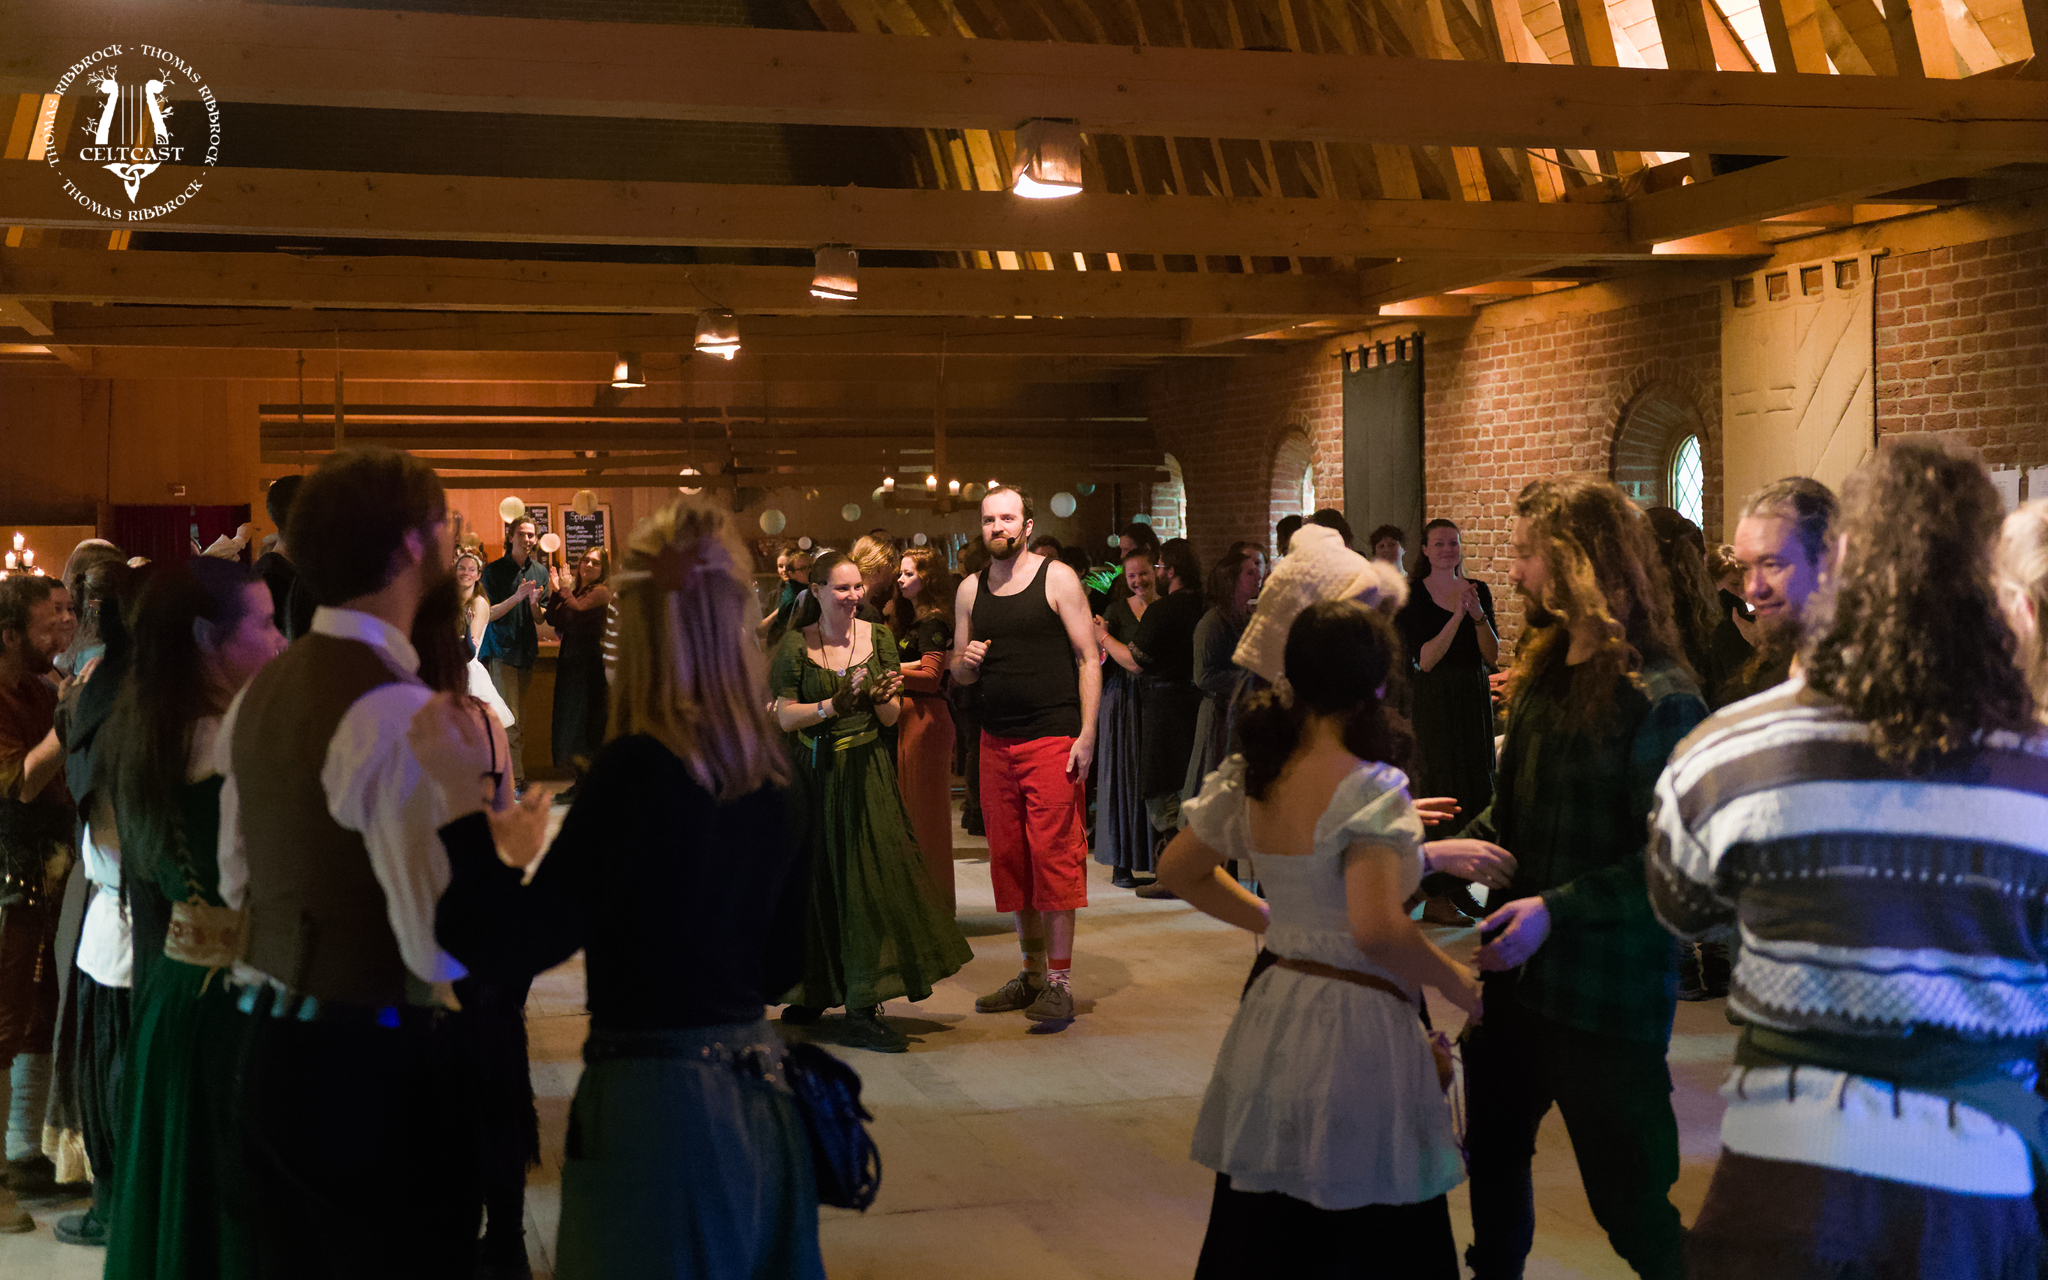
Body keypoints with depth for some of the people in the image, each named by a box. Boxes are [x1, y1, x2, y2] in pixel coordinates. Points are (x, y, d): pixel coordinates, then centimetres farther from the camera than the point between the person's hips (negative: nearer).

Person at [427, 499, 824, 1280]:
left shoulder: (641, 767, -17)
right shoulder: (773, 771, 2)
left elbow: (510, 952, -19)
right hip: (759, 1099, 7)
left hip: (658, 1107, -7)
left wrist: (464, 797, -15)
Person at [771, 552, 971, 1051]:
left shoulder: (878, 637, 4)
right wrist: (835, 705, -20)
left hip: (866, 771, 1)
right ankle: (812, 990, 24)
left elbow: (892, 717, 4)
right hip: (813, 775, -1)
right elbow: (784, 717, -7)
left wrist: (883, 697, -18)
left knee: (872, 877, -6)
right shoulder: (796, 645, -3)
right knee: (818, 882, 6)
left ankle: (863, 1009, -4)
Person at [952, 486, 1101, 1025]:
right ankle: (1032, 973, 17)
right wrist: (967, 662, -4)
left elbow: (1088, 658, -3)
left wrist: (1086, 735, -12)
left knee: (1054, 852, -8)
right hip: (996, 740, 5)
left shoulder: (1057, 579, -1)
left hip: (1054, 738, -5)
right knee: (1009, 856, 7)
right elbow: (959, 671, 20)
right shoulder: (970, 590, 13)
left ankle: (1060, 982, -4)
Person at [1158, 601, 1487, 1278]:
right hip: (1352, 1033, -7)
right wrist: (1457, 981, -11)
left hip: (1269, 1014, 7)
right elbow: (1376, 929, -27)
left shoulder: (1250, 775, 4)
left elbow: (1179, 870, 17)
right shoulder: (1370, 789, -17)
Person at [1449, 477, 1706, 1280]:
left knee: (1630, 1201, 2)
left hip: (1607, 997, -8)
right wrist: (1441, 854, 2)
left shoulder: (1656, 701, -18)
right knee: (1492, 1154, 22)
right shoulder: (1544, 674, 7)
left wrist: (1556, 909, -28)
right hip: (1517, 975, 8)